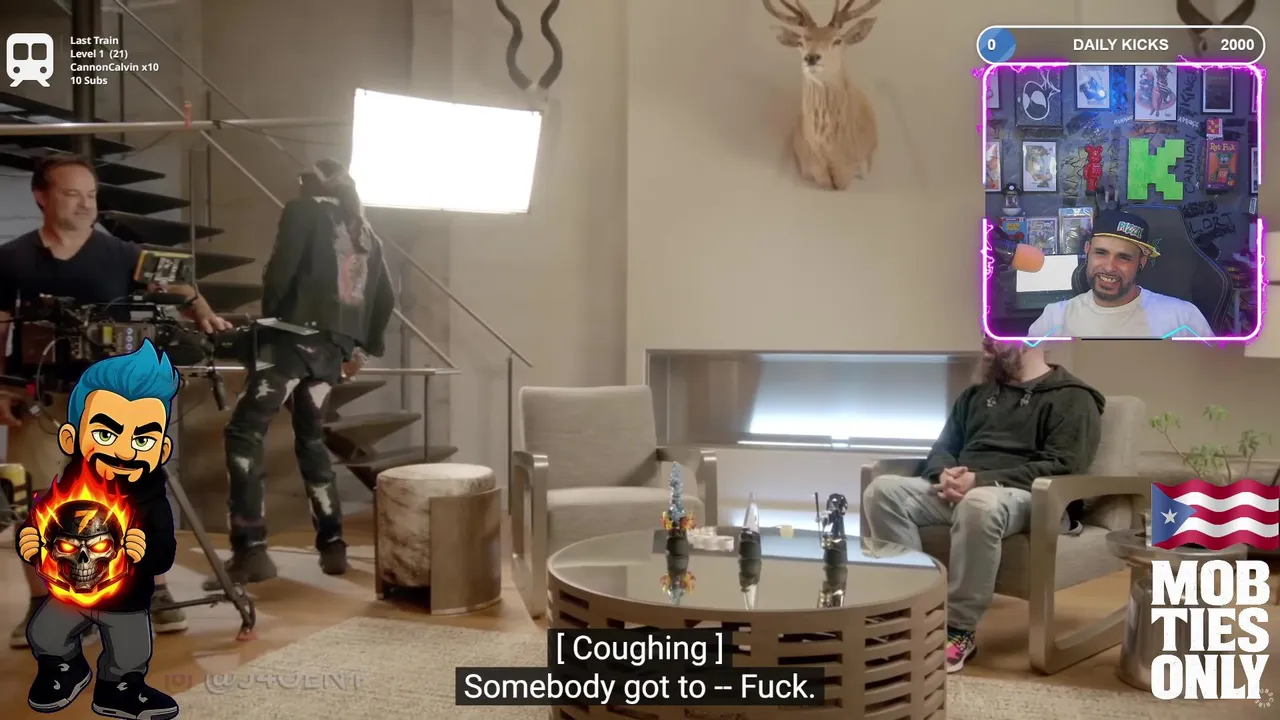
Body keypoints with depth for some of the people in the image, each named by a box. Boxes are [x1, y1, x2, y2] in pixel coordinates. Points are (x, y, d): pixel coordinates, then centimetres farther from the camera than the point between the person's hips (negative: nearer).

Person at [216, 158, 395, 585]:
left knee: (244, 433, -4)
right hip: (336, 346, 7)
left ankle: (250, 552, -14)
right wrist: (365, 347, 24)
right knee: (310, 438, 19)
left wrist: (268, 318, 7)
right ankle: (332, 545, 14)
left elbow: (279, 272, -8)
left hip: (297, 336, -7)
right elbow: (385, 298, 19)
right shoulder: (365, 233, 22)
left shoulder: (304, 210, 3)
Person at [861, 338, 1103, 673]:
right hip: (963, 491, 7)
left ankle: (959, 630, -28)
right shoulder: (977, 394, 24)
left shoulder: (1071, 398, 2)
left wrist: (982, 480, -22)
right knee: (883, 490, -19)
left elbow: (1061, 466, -13)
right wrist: (945, 474, -7)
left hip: (1031, 499, -6)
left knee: (980, 503, -42)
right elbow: (943, 448, 19)